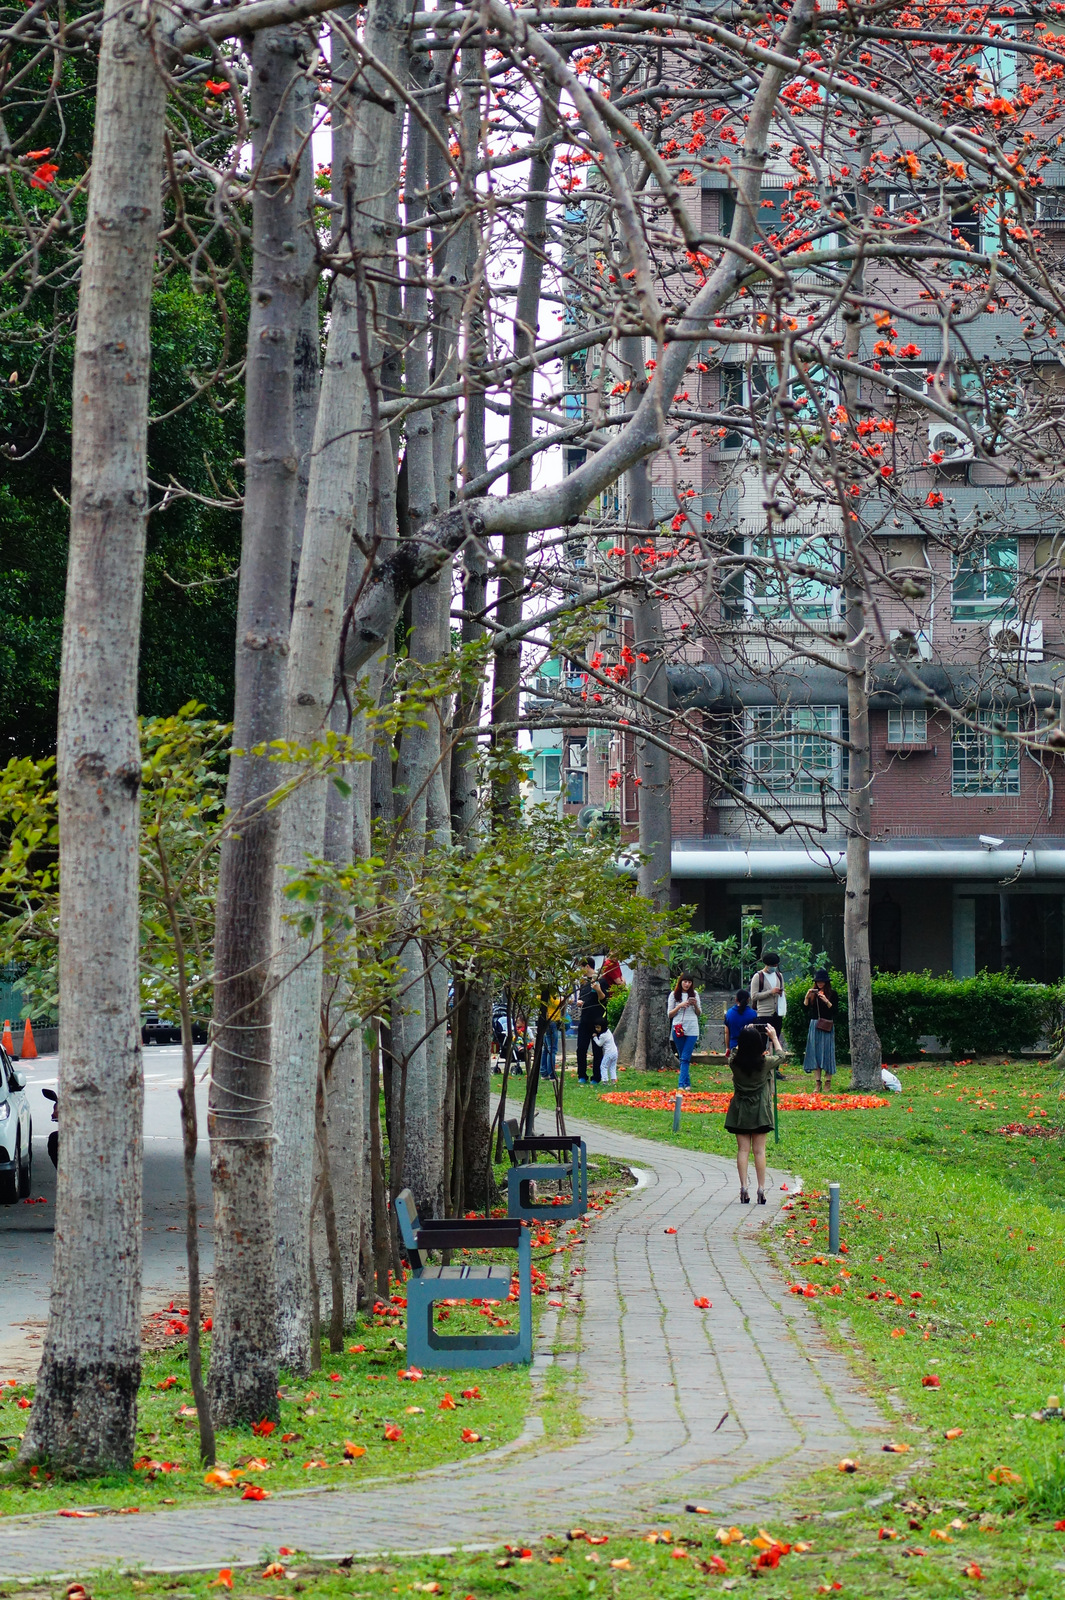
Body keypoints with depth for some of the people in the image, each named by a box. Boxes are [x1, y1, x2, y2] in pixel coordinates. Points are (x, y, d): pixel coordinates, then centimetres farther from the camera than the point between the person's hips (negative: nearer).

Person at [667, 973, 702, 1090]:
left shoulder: (694, 994, 10)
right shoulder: (674, 995, 5)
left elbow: (699, 1014, 15)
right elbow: (669, 1014, 4)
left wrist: (695, 1005, -5)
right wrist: (680, 1006, -11)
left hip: (692, 1029, 0)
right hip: (678, 1029, 0)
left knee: (686, 1058, -10)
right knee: (682, 1058, 5)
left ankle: (681, 1084, -15)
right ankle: (687, 1083, 12)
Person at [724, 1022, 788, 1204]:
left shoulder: (735, 1062, -10)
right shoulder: (765, 1062, -13)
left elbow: (735, 1050, 15)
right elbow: (780, 1055, 9)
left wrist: (745, 1035, 23)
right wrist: (774, 1037, 22)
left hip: (740, 1111, 1)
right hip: (759, 1111, -1)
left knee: (743, 1150, 4)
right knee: (759, 1151, 3)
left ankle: (744, 1188, -2)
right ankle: (761, 1189, 3)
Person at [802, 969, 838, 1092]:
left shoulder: (832, 994, -2)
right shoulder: (813, 993, 9)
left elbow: (835, 1012, -8)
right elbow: (805, 1009, 5)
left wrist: (826, 1001, -20)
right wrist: (807, 997, -8)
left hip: (827, 1026, -4)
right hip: (814, 1025, 4)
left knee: (827, 1052, -4)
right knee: (815, 1052, 2)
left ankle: (828, 1083, 1)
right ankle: (817, 1082, 5)